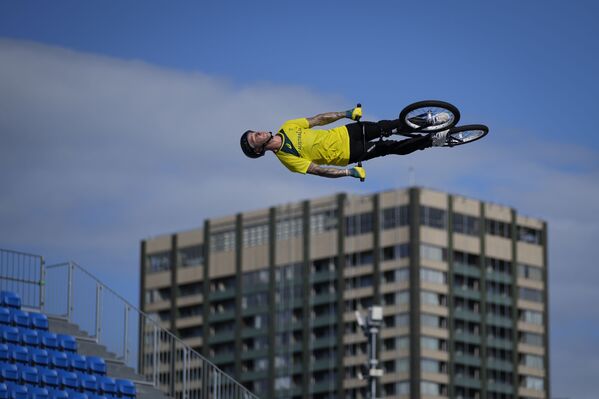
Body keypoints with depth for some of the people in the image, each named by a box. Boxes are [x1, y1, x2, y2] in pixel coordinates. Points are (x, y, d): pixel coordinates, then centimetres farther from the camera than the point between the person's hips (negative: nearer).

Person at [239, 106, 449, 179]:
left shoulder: (287, 128, -1)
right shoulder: (286, 159, -19)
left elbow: (317, 120, 6)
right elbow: (316, 169, -22)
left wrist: (347, 113, 1)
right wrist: (350, 172, -29)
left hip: (345, 133, 5)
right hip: (347, 155, -5)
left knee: (385, 128, 1)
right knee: (392, 148, -11)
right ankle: (432, 140, 2)